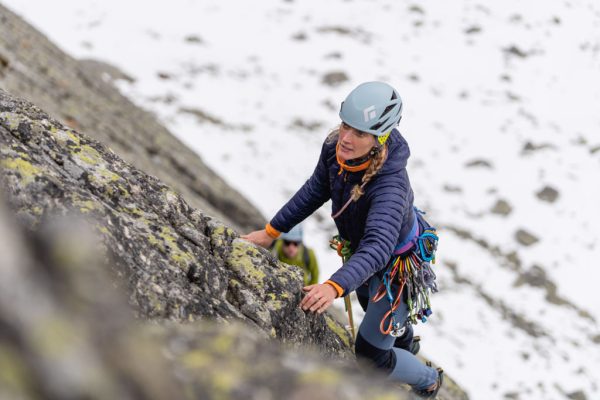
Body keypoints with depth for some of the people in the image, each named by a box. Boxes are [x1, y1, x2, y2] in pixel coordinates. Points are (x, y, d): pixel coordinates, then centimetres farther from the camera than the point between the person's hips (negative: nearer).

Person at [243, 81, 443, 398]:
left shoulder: (390, 185, -43)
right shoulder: (335, 147, -22)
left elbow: (377, 248, -54)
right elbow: (315, 190, -4)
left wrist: (335, 286, -70)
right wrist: (272, 231, -2)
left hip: (397, 266, -7)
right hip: (359, 249, 7)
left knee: (370, 355, 4)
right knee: (371, 306, 37)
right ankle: (404, 344, 72)